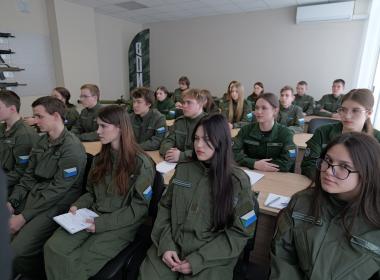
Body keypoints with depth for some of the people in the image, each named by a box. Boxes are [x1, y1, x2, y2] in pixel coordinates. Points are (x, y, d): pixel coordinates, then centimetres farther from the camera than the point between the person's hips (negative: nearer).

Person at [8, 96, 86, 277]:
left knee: (16, 252, -17)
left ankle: (35, 274, 13)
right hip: (33, 196, 8)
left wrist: (24, 216, -16)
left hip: (55, 206, -8)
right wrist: (11, 202, -1)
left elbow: (57, 190, -19)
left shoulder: (72, 148, -19)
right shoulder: (42, 142, 8)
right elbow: (29, 176, 11)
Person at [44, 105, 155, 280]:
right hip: (92, 215, 6)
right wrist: (78, 206, -3)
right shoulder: (101, 158, 9)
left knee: (78, 263, -18)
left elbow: (139, 208, -13)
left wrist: (102, 223, -17)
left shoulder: (141, 163, -13)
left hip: (121, 225, -5)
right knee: (53, 248, -15)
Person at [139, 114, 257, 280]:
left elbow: (239, 232, -6)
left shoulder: (238, 181, -8)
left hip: (212, 258, -2)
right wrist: (166, 244, -7)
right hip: (171, 247, 3)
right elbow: (165, 207, 8)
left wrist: (199, 260, -12)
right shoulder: (182, 170, 2)